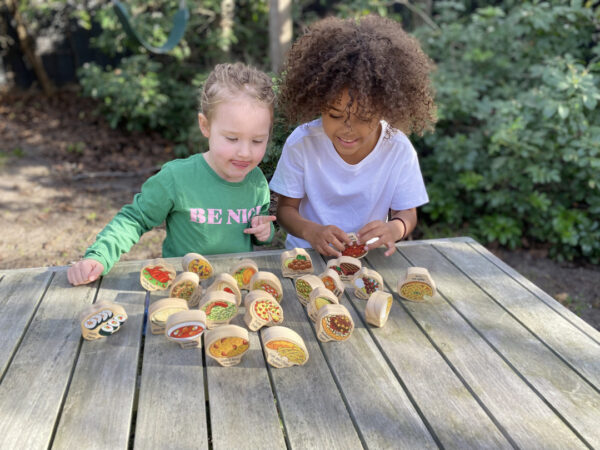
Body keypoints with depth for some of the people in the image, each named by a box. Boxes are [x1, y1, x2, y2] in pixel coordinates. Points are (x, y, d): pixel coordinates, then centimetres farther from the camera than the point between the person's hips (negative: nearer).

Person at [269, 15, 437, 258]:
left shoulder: (399, 149, -11)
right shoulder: (301, 142, -13)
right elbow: (286, 208, -5)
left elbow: (407, 213, 0)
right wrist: (311, 231, -27)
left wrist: (395, 228, -24)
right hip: (307, 255, -1)